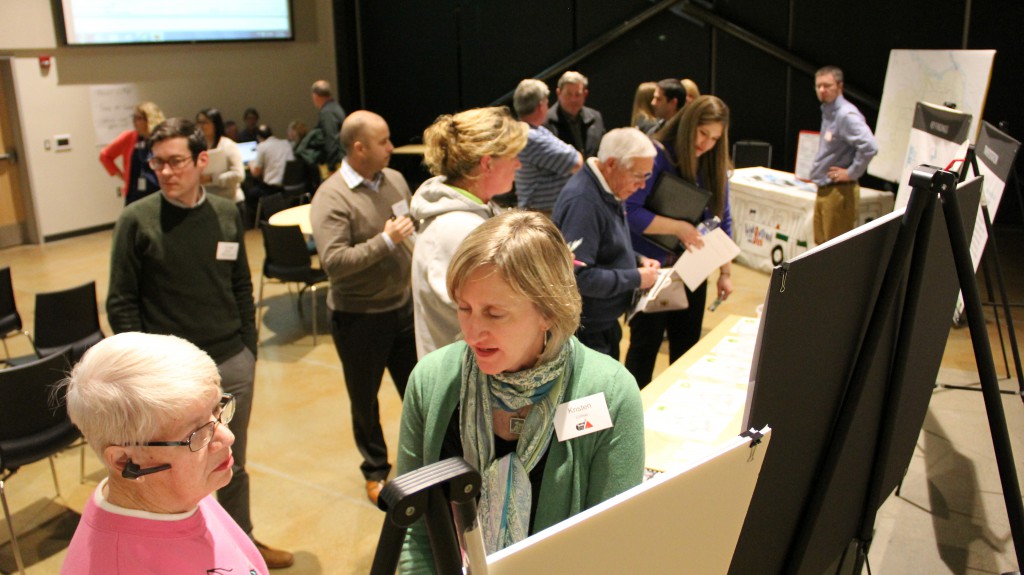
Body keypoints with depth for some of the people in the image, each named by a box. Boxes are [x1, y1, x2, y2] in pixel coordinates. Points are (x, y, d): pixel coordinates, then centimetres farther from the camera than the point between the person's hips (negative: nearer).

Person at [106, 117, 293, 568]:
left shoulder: (227, 215, 2)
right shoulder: (137, 220, -9)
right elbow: (121, 303, -6)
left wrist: (249, 349, 8)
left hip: (232, 364, 3)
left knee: (232, 466, 18)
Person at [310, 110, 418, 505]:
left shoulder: (395, 180, 1)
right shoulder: (331, 197, -18)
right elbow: (333, 262, -27)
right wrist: (385, 241, -26)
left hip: (402, 306, 5)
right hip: (359, 317, -5)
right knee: (364, 399, 14)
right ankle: (375, 469, 35)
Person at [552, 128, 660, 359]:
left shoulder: (608, 192, 5)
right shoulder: (582, 202, -26)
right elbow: (578, 277, -31)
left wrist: (638, 260, 2)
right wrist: (636, 279, -22)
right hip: (585, 331, -10)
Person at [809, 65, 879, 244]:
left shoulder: (847, 115, -17)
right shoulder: (827, 112, 12)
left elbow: (869, 146, -29)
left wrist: (852, 173, -20)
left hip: (839, 191, -9)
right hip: (824, 190, 9)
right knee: (821, 243, 17)